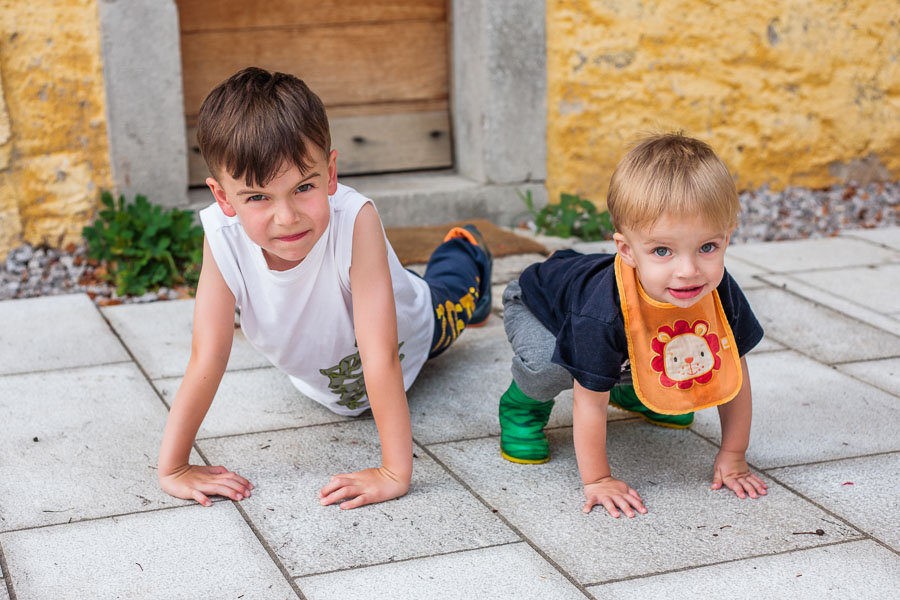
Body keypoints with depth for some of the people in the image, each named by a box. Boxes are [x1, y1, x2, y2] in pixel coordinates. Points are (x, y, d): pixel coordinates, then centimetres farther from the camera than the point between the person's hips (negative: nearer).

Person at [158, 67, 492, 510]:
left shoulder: (355, 220, -48)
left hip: (410, 336, -2)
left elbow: (381, 358, -48)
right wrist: (173, 468, -38)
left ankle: (465, 254, 62)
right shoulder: (223, 238, -41)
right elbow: (207, 359, -36)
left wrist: (395, 473, -49)